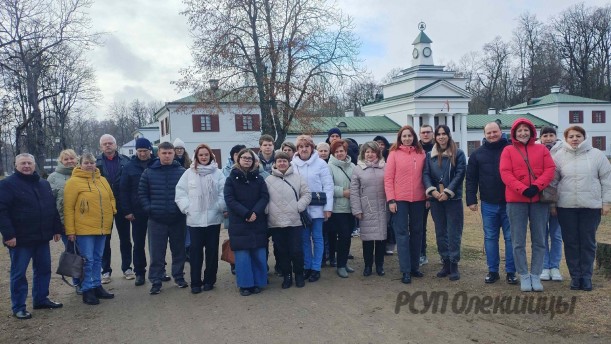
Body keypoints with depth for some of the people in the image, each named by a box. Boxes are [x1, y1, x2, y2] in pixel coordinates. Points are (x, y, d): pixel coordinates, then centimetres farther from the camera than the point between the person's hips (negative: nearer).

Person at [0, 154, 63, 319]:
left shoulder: (44, 184, 12)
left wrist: (56, 229, 13)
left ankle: (41, 299, 28)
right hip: (20, 239, -6)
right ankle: (18, 307, 12)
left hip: (42, 238, 6)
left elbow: (53, 208, 17)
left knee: (44, 270, 14)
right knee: (19, 273, 3)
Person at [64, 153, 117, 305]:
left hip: (102, 228, 6)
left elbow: (111, 198, 22)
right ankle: (87, 290, 10)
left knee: (98, 259, 14)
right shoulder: (74, 181, -8)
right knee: (88, 260, -1)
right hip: (84, 229, -6)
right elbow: (68, 208, -9)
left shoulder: (102, 180, 10)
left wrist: (111, 210, 3)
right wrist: (70, 230, -11)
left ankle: (97, 286, 24)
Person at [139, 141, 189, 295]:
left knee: (179, 250, 12)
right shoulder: (149, 172, 1)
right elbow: (142, 193, 5)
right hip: (156, 220, 0)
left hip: (177, 219, 0)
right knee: (156, 252, 3)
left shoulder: (182, 172, -1)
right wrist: (149, 209, -3)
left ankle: (179, 276, 27)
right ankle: (156, 281, 13)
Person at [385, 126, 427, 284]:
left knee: (416, 232, 11)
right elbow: (388, 178, -3)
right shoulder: (394, 153, -1)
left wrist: (428, 196, 5)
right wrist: (390, 200, -9)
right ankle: (405, 271, 2)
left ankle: (415, 266, 23)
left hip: (418, 199, 3)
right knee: (402, 233, -1)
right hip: (399, 199, -3)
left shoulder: (421, 154, 6)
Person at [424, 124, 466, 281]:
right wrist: (432, 190, -15)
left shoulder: (458, 154, 1)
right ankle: (445, 263, 17)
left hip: (453, 199, -3)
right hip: (436, 200, 4)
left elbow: (460, 174, -7)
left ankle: (454, 265, 4)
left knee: (453, 232, -2)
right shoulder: (430, 155, 11)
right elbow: (426, 174, 3)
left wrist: (447, 192, -16)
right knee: (440, 232, 8)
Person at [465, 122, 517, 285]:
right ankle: (492, 271, 18)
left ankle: (511, 272, 14)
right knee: (490, 238, 8)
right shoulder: (477, 154, 6)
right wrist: (471, 200, -1)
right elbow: (471, 179, 6)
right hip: (488, 204, 2)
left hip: (509, 203, -2)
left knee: (511, 238, 5)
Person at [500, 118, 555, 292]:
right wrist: (523, 189, -17)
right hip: (516, 200, -2)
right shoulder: (508, 150, 5)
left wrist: (536, 186, -15)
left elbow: (550, 170, 1)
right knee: (518, 241, 1)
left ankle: (536, 275, 14)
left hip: (539, 199, 2)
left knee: (539, 240, 5)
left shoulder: (541, 149, 11)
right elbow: (505, 173, -5)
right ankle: (524, 276, 11)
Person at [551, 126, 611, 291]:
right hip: (566, 207, 1)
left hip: (591, 206, 0)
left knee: (588, 242, 4)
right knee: (571, 242, 5)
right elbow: (553, 180, 5)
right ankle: (575, 276, 14)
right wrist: (552, 203, 3)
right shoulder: (559, 156, 4)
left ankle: (586, 276, 14)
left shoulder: (596, 155, 2)